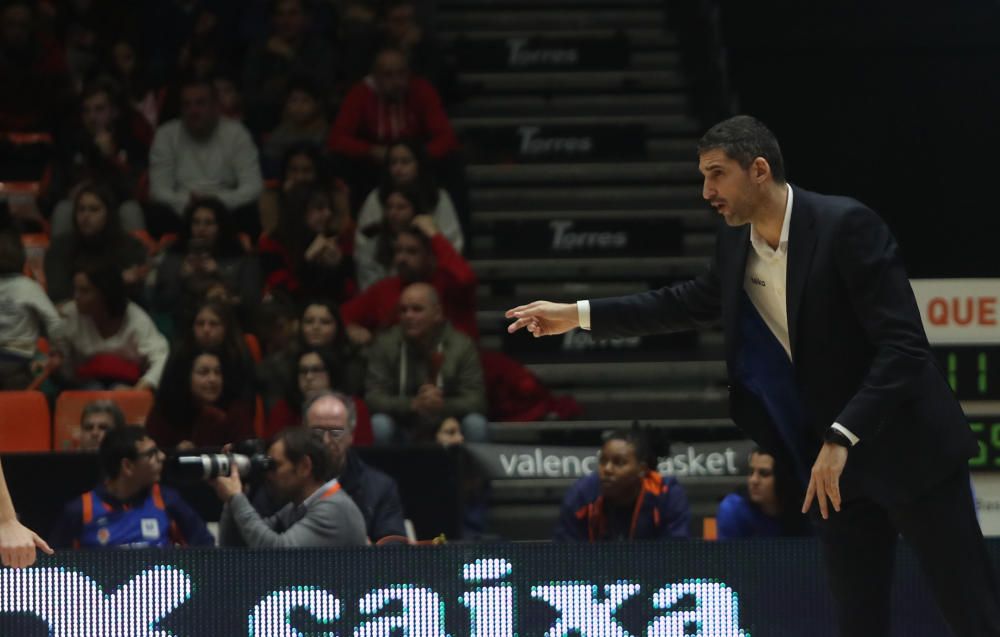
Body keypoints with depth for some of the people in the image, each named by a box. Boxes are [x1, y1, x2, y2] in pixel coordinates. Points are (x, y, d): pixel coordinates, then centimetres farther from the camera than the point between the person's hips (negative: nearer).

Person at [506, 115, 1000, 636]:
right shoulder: (736, 245, 3)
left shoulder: (845, 225, -19)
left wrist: (841, 439, -30)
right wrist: (578, 315, 20)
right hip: (831, 459, 7)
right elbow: (691, 302, 24)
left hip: (905, 448, -7)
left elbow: (903, 345, -23)